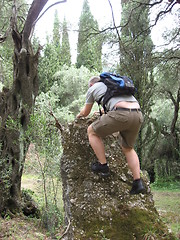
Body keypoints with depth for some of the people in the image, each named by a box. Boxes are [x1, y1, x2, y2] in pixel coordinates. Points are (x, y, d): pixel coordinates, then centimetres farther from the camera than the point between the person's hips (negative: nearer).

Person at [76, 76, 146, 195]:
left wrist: (79, 115, 52)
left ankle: (103, 166, 13)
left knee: (92, 131, 14)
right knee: (128, 148, 23)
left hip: (122, 114, -7)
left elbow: (86, 112, 30)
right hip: (138, 114, 7)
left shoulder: (93, 88, 19)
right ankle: (138, 183, 14)